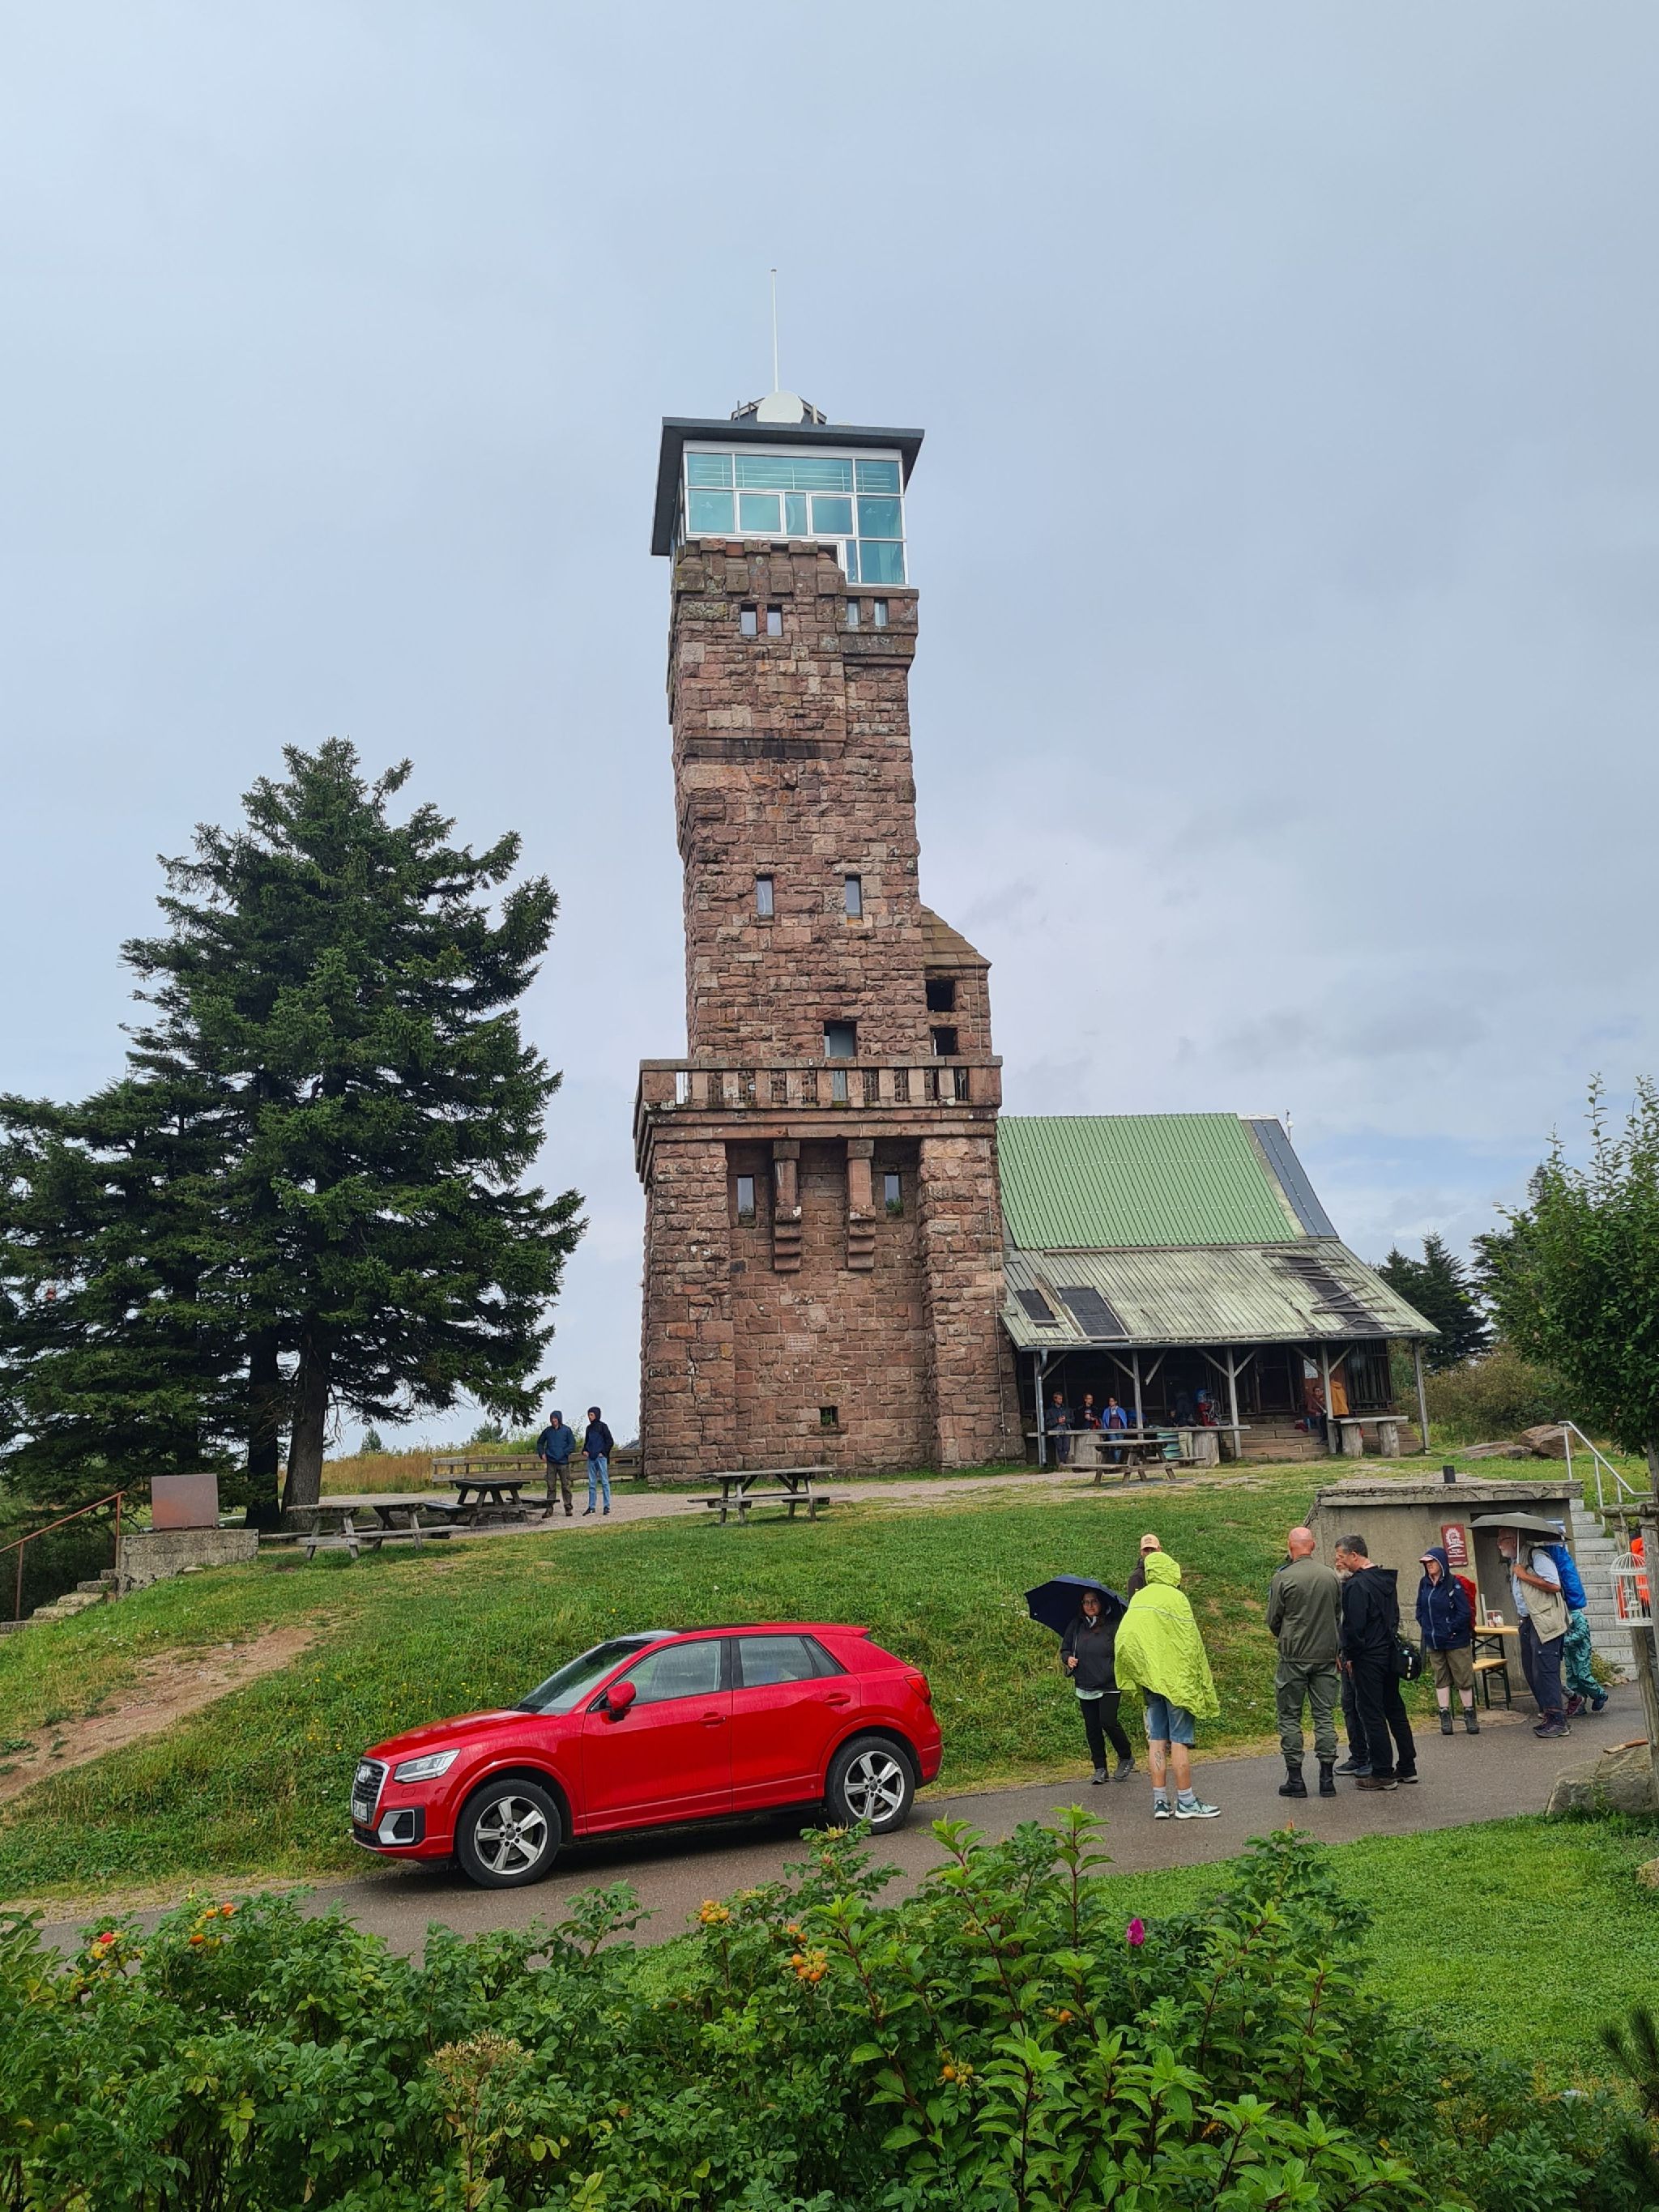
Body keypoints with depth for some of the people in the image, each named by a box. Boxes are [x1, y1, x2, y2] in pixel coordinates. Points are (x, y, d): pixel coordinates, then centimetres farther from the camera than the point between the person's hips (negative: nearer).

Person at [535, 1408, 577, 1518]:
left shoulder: (567, 1430, 0)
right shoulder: (547, 1431, 9)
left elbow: (572, 1444, -1)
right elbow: (540, 1442, 21)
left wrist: (564, 1454, -11)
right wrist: (541, 1454, 7)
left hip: (563, 1463, -3)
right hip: (551, 1463, 3)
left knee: (566, 1485, 0)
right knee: (550, 1486, 3)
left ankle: (568, 1508, 7)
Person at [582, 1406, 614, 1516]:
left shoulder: (602, 1426, -3)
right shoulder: (589, 1428, 13)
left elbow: (610, 1441, -5)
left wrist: (603, 1452, -10)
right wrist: (584, 1450, 7)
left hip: (601, 1457, -6)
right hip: (591, 1458, 6)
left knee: (604, 1481, -3)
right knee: (592, 1483, 7)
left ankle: (607, 1506, -1)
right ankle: (591, 1507, 11)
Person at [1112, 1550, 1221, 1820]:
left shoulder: (1138, 1598, 9)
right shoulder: (1175, 1597, -11)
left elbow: (1126, 1638, 11)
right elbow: (1190, 1642, -11)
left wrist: (1142, 1673, 17)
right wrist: (1201, 1684, -4)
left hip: (1148, 1677, 6)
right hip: (1175, 1677, -6)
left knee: (1156, 1738, 8)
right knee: (1180, 1739, -1)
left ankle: (1160, 1801, 9)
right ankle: (1186, 1801, 4)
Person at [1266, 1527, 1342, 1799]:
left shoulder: (1283, 1578, -11)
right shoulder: (1331, 1576, 2)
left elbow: (1273, 1620, -3)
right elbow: (1339, 1616, 12)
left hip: (1294, 1657, -4)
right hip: (1326, 1656, 4)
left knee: (1290, 1717, 6)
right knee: (1324, 1716, 9)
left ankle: (1295, 1779, 6)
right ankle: (1327, 1778, 9)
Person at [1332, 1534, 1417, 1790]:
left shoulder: (1356, 1585, -19)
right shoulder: (1386, 1579, 10)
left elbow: (1353, 1626, -21)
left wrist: (1349, 1656, -8)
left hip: (1368, 1659, -9)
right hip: (1391, 1653, 9)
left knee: (1372, 1714, -2)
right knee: (1395, 1710, 16)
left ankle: (1382, 1774, 2)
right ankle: (1407, 1767, 23)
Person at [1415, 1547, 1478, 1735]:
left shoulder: (1453, 1584, -13)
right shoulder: (1424, 1584, 5)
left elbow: (1464, 1612, -15)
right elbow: (1420, 1608, 15)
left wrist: (1451, 1630, -14)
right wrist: (1425, 1626, 2)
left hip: (1456, 1641, -5)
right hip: (1433, 1642, 5)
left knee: (1463, 1677, 4)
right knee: (1441, 1679, 10)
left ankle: (1469, 1714, 17)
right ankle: (1445, 1716, 16)